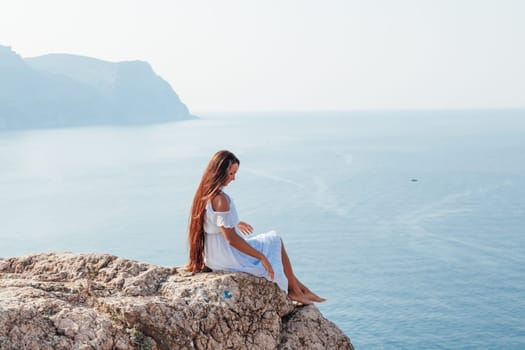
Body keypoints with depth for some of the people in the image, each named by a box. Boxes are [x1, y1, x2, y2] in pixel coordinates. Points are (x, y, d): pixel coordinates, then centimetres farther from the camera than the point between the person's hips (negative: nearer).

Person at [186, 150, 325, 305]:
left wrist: (235, 223, 30)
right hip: (227, 256, -9)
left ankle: (297, 288, 25)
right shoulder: (220, 199, -26)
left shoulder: (205, 193, 3)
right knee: (275, 241, 9)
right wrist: (262, 257, -19)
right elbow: (231, 239, -26)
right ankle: (295, 290, 23)